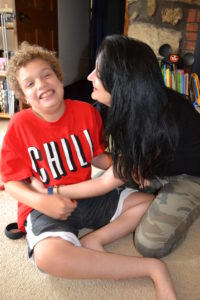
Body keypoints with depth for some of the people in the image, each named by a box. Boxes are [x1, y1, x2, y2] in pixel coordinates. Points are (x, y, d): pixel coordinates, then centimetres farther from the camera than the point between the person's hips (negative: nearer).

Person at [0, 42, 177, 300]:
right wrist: (41, 202, -25)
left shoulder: (86, 112, -3)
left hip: (88, 196, 5)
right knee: (48, 256, -36)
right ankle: (154, 268, -25)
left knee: (150, 202, -1)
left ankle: (94, 240, -14)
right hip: (45, 206, -4)